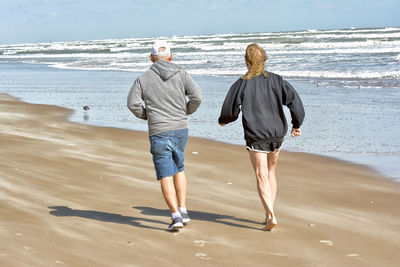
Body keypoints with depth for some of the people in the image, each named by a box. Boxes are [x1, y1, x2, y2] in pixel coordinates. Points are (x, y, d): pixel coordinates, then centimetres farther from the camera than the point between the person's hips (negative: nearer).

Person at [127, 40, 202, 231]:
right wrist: (186, 112, 10)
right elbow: (196, 96, -9)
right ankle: (183, 210, 17)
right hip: (181, 129, 3)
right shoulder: (180, 74, 1)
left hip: (159, 132, -3)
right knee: (178, 168, 22)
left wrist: (146, 115, 10)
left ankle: (176, 216, -10)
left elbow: (133, 103, -9)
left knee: (165, 176, 0)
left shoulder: (144, 78, -1)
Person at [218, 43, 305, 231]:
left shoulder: (242, 84, -5)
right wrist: (297, 124, 6)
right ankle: (269, 213, 21)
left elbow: (230, 111, -1)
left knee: (261, 176, -5)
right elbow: (294, 100, -5)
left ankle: (271, 216, -18)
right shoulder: (276, 80, 3)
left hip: (255, 135, -4)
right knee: (270, 172, 19)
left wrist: (222, 121, 22)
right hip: (277, 133, 4)